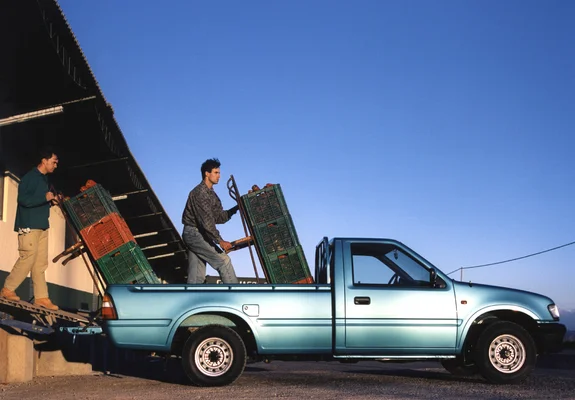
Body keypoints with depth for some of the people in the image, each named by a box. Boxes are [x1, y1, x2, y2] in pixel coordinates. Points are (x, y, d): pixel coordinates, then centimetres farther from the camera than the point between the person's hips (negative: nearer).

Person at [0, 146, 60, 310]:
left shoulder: (44, 179, 16)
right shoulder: (29, 177, -12)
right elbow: (23, 200, -21)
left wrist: (51, 201, 6)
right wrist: (45, 198, -23)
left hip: (42, 226, 9)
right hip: (29, 226, -9)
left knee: (40, 263, 6)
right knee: (27, 259, -6)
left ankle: (41, 297, 7)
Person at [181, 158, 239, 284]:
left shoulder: (211, 193, 15)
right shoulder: (200, 192, -17)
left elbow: (219, 217, 12)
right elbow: (206, 220, -26)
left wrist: (236, 208, -1)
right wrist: (219, 241, -31)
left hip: (195, 235, 10)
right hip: (194, 233, -10)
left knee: (197, 276, 7)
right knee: (223, 260, -10)